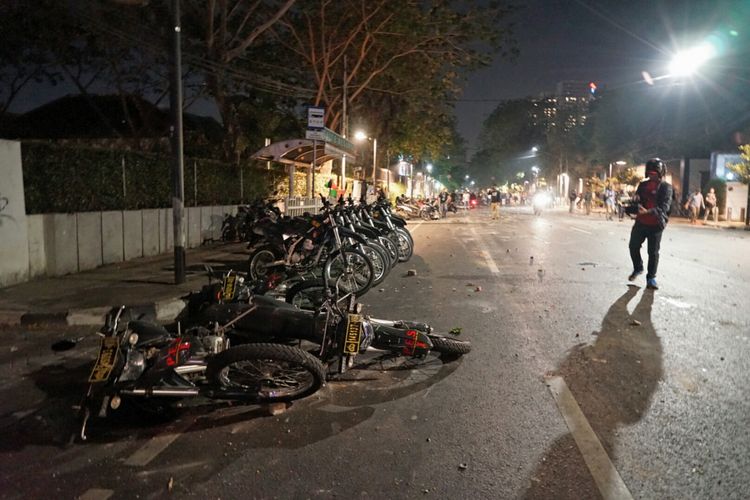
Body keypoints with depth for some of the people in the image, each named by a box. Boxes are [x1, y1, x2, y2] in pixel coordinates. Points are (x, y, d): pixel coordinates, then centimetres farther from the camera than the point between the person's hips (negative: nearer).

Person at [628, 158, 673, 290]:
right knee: (633, 246, 9)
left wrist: (648, 211, -35)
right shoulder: (643, 185, 9)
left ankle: (651, 278, 12)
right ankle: (638, 268, 33)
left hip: (655, 225, -5)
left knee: (653, 252, 1)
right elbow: (636, 200, 17)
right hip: (640, 222, 5)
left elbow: (664, 207, -19)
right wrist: (635, 199, -9)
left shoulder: (666, 187, -7)